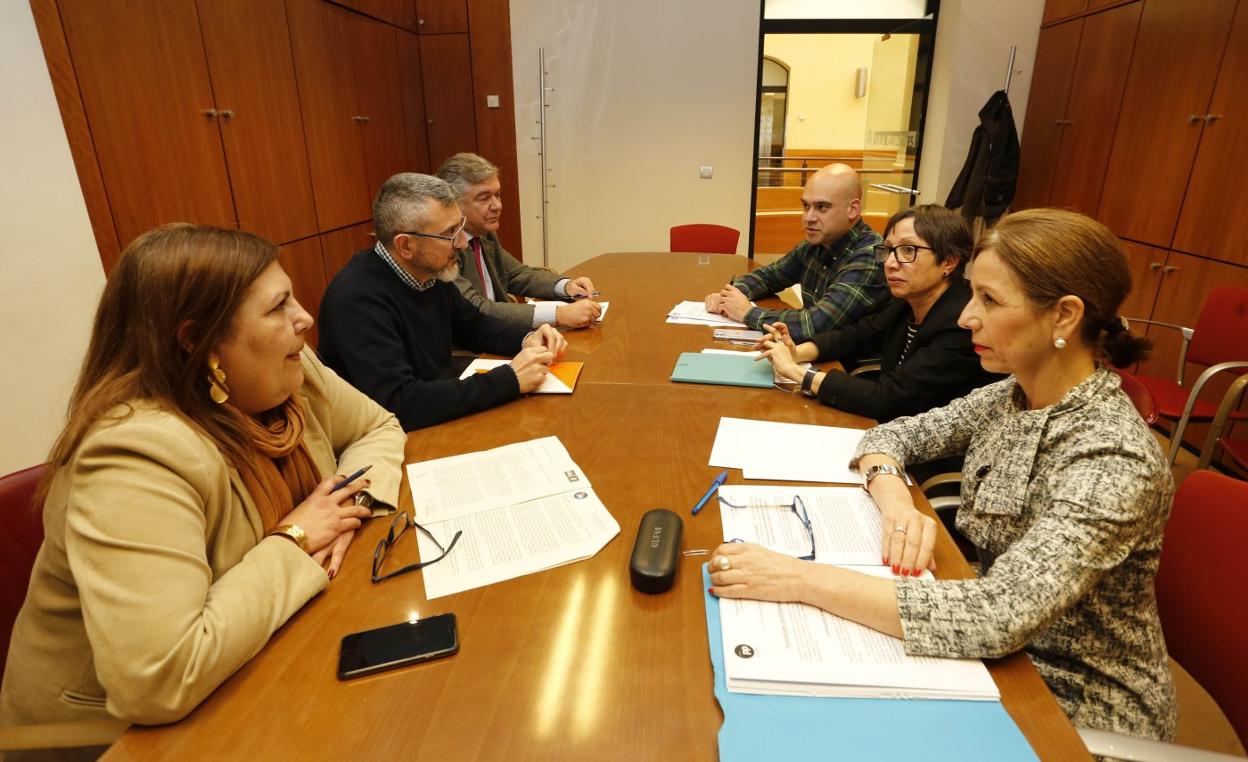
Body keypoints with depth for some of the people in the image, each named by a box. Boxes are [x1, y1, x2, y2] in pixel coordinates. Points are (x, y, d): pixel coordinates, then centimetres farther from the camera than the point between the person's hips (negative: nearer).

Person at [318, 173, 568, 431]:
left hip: (445, 416, 7)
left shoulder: (430, 272, -3)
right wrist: (509, 380, -30)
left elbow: (473, 324, 14)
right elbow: (398, 406, -32)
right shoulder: (358, 299, -26)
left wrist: (527, 340, -6)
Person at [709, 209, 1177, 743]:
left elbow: (999, 615, -37)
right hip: (1002, 655, 5)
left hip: (1078, 708, -5)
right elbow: (891, 435, 2)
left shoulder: (1112, 461, -28)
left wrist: (802, 579, -38)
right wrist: (896, 503, -21)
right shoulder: (1013, 397, -7)